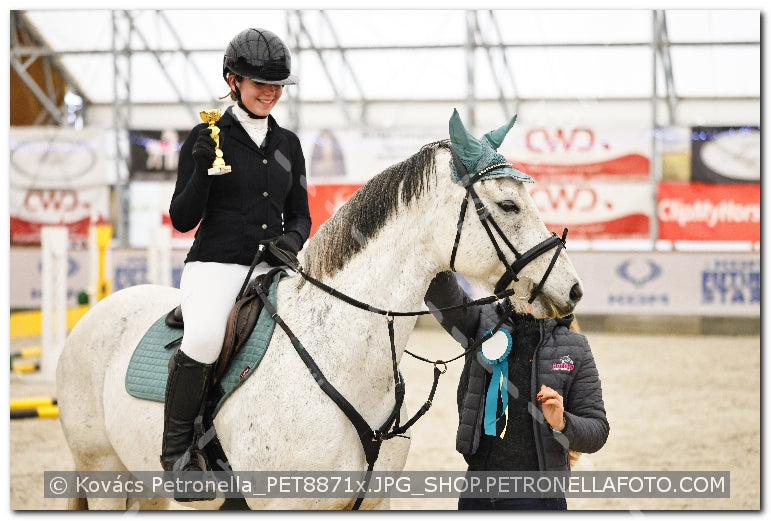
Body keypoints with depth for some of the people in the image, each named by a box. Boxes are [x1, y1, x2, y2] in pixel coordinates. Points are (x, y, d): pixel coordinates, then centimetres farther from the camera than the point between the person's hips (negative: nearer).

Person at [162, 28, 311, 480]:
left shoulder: (288, 144, 16)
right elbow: (182, 219, 0)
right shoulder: (207, 137, 3)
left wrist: (293, 238, -3)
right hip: (215, 265, -5)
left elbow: (300, 213, 20)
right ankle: (176, 447, -16)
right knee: (205, 339, -35)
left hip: (269, 269, 5)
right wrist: (202, 169, -15)